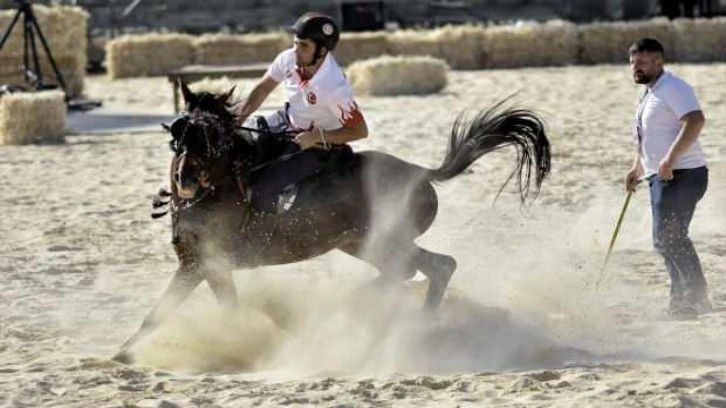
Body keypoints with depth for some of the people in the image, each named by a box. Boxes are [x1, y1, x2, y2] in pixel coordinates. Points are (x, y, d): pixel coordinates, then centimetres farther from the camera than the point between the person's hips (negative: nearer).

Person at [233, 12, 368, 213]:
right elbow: (263, 88, 2)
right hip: (288, 122, 7)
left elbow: (360, 131, -24)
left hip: (318, 146, -7)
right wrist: (239, 115, -10)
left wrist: (317, 137, -28)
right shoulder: (289, 59, -16)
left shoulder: (335, 88, -34)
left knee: (264, 185, -20)